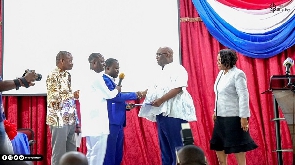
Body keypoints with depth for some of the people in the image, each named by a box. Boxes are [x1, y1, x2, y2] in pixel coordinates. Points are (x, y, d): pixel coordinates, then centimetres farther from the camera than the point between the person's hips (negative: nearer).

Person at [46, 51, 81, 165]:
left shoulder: (67, 75, 15)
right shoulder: (53, 76, -10)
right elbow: (53, 98, -17)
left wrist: (76, 123, 15)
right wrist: (72, 94, -17)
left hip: (70, 120, 8)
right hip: (59, 120, -8)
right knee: (59, 154, -3)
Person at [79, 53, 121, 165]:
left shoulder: (87, 77, 15)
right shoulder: (96, 77, -13)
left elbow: (81, 98, 20)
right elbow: (108, 95, -8)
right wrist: (116, 90, 12)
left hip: (91, 122, 10)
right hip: (97, 122, -10)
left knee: (91, 153, 13)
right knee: (97, 154, -7)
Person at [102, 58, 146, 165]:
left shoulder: (111, 81, 19)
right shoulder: (105, 80, -11)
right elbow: (114, 96, -19)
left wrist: (126, 106, 7)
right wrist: (135, 95, -15)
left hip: (117, 122, 10)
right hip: (111, 122, -10)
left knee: (118, 155, 11)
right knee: (109, 155, -6)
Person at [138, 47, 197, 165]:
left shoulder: (177, 69, -6)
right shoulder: (162, 72, 21)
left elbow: (178, 88, -18)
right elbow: (157, 90, 26)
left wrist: (161, 100, -22)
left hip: (173, 113, -9)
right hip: (162, 113, 9)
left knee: (176, 147, -8)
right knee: (165, 148, 10)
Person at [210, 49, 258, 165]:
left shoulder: (237, 74, -14)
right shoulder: (221, 73, 10)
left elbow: (244, 96, -18)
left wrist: (244, 117, -21)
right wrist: (216, 111, 15)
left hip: (234, 116, -9)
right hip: (221, 116, 9)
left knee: (237, 148, -1)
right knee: (218, 145, 12)